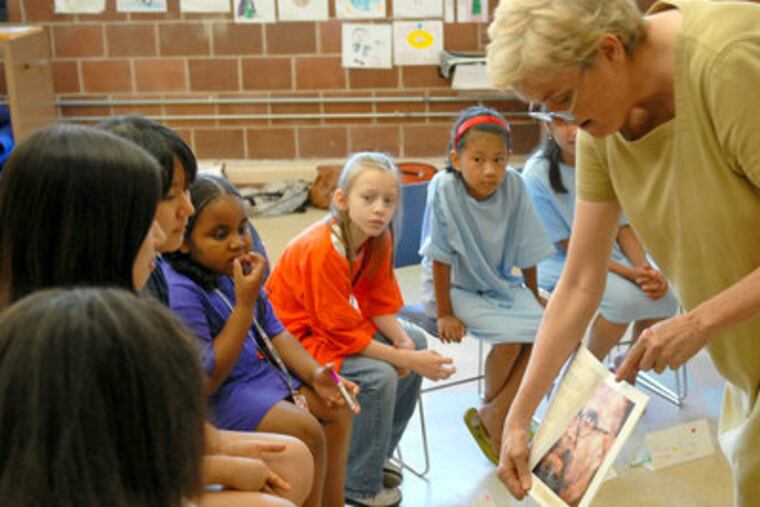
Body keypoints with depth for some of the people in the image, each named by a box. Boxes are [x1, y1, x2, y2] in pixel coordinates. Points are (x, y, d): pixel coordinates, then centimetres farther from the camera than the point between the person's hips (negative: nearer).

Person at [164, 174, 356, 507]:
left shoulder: (238, 271, -1)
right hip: (219, 398, -9)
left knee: (336, 408, 11)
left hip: (261, 371, 9)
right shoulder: (180, 293, -26)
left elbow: (274, 332, 11)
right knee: (306, 430, -22)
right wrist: (245, 303, -28)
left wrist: (314, 374, -6)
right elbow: (206, 381, -28)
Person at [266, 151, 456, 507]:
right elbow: (345, 334, -27)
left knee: (417, 343, 6)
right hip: (296, 338, -9)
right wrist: (407, 360, -26)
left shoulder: (378, 238, -5)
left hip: (337, 327, 10)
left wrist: (404, 342, -18)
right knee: (379, 376, -26)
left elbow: (380, 302, 1)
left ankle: (375, 455, 17)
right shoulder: (322, 251, -30)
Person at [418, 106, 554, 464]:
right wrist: (444, 314, -18)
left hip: (501, 284, 5)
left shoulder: (514, 186, -11)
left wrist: (535, 297, 9)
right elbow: (441, 257, -18)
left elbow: (525, 248, 0)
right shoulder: (445, 188, -22)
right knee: (510, 336, -24)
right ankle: (492, 415, 4)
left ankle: (492, 419, -3)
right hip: (455, 287, -5)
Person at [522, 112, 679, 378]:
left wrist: (646, 270, -18)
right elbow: (571, 247, -15)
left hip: (612, 255, 5)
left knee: (665, 294, -19)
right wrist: (630, 274, -24)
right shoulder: (537, 174, -18)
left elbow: (623, 228, 2)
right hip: (562, 263, -5)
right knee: (624, 296, -30)